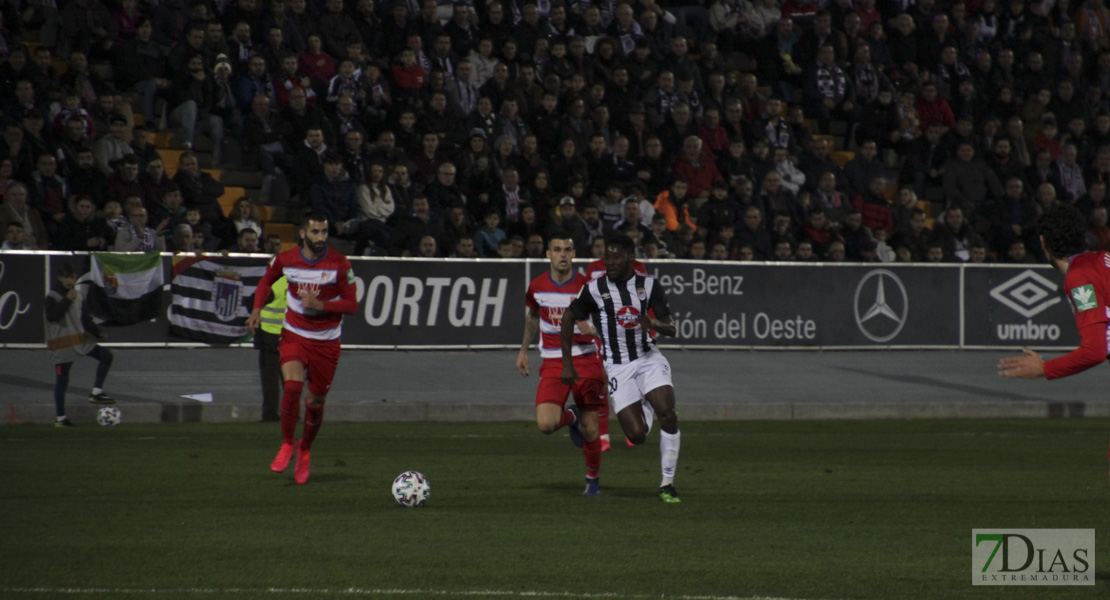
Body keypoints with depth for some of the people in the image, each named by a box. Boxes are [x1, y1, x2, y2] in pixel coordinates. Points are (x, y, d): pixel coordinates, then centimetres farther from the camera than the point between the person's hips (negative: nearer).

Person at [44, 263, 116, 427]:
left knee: (106, 356, -5)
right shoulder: (52, 297, -9)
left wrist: (98, 332, 0)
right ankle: (60, 417, 8)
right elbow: (52, 316, -25)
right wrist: (67, 300, -24)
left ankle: (96, 392, -3)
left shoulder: (78, 296, 10)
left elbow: (86, 319, 14)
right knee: (62, 380, -1)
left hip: (80, 339, 6)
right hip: (62, 344, -6)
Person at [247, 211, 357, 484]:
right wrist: (257, 309, 0)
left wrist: (321, 305, -23)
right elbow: (266, 281, 16)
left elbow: (352, 305, -8)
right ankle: (287, 444, -4)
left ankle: (304, 450, 35)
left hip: (326, 341, 0)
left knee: (315, 402, 7)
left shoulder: (339, 264, -12)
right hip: (294, 336, 0)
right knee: (292, 384, -24)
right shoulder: (285, 260, -6)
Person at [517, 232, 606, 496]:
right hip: (552, 363, 2)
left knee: (589, 430, 1)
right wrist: (523, 350, 23)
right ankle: (570, 417, 20)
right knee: (546, 423, -17)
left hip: (585, 360, -2)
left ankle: (592, 479, 26)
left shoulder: (587, 286, -8)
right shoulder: (537, 287, 1)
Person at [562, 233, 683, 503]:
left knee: (667, 415, -21)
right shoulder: (595, 289, -5)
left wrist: (655, 323, -26)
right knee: (636, 436, -12)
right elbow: (568, 319, 8)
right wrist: (567, 364, 6)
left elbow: (671, 328, -2)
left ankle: (667, 484, -9)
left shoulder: (648, 285, -1)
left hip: (649, 358, 1)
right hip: (618, 367, -1)